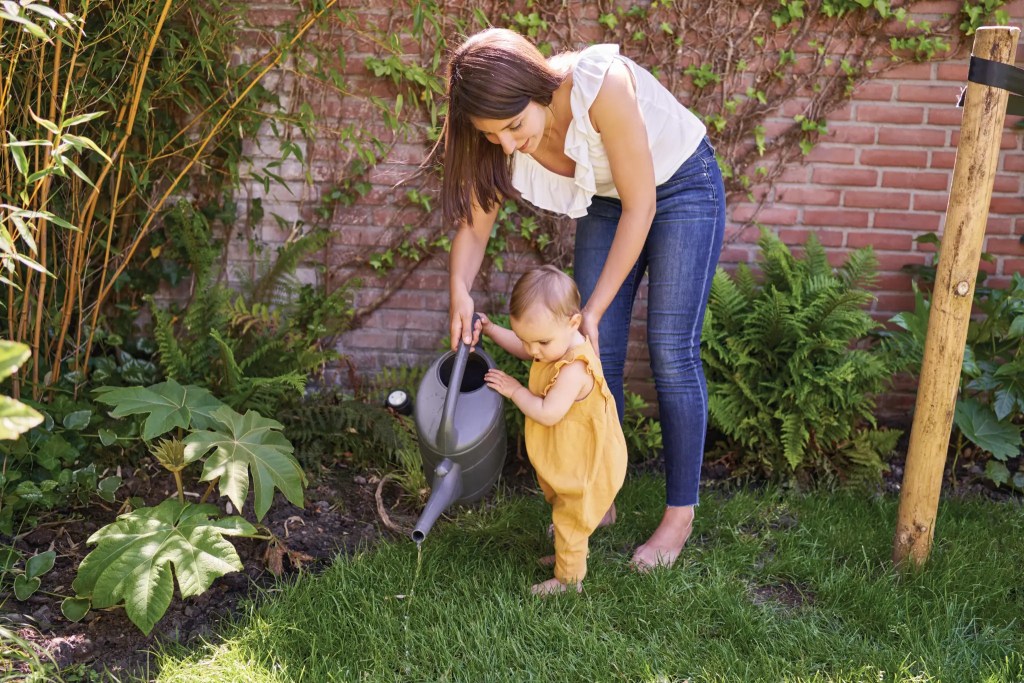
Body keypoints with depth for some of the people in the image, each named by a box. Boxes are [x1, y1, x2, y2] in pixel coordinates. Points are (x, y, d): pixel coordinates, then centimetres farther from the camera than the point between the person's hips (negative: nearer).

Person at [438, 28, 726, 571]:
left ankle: (680, 514, 3)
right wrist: (459, 291, -34)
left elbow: (641, 206, -29)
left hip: (682, 186, -5)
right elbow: (473, 222, -13)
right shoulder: (504, 127, -20)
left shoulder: (600, 85, -37)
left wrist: (594, 310, -26)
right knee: (597, 354, 1)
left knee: (671, 352, -8)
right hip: (605, 201, 5)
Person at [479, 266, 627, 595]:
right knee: (563, 511, 28)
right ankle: (567, 554, 49)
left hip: (583, 465, -9)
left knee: (569, 519, 9)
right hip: (565, 460, 9)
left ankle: (568, 577, 26)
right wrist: (491, 329, 4)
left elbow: (547, 413, -36)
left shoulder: (574, 368, -37)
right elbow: (522, 348, 14)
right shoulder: (556, 344, -7)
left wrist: (514, 390, -24)